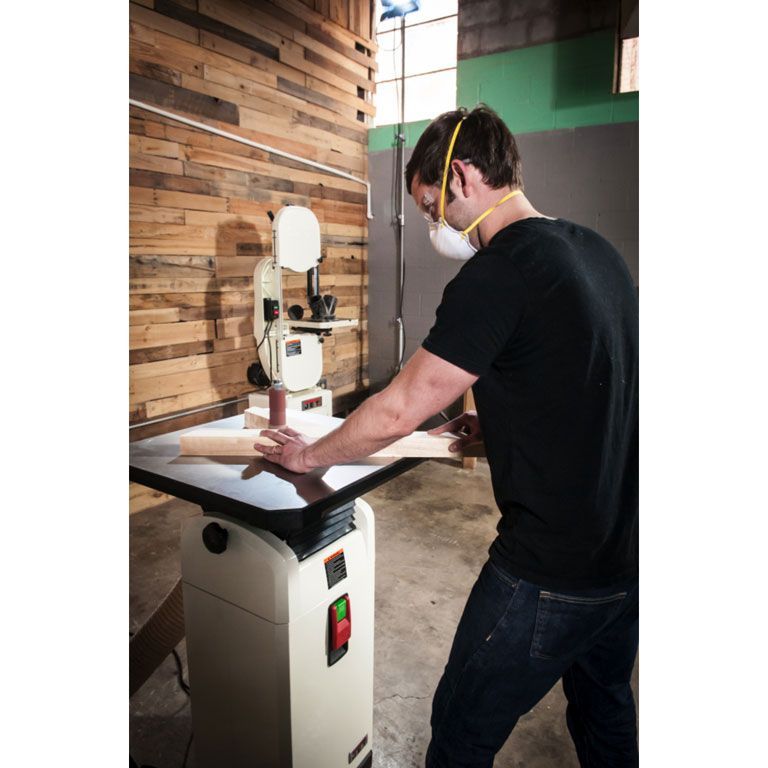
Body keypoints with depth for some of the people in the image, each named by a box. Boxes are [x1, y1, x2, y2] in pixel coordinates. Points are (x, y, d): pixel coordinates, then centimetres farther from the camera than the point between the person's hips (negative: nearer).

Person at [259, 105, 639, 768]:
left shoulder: (496, 273, -21)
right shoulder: (598, 251, 5)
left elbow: (398, 413, -18)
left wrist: (310, 455, -2)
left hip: (549, 575, -9)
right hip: (628, 552, 9)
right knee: (606, 710, 30)